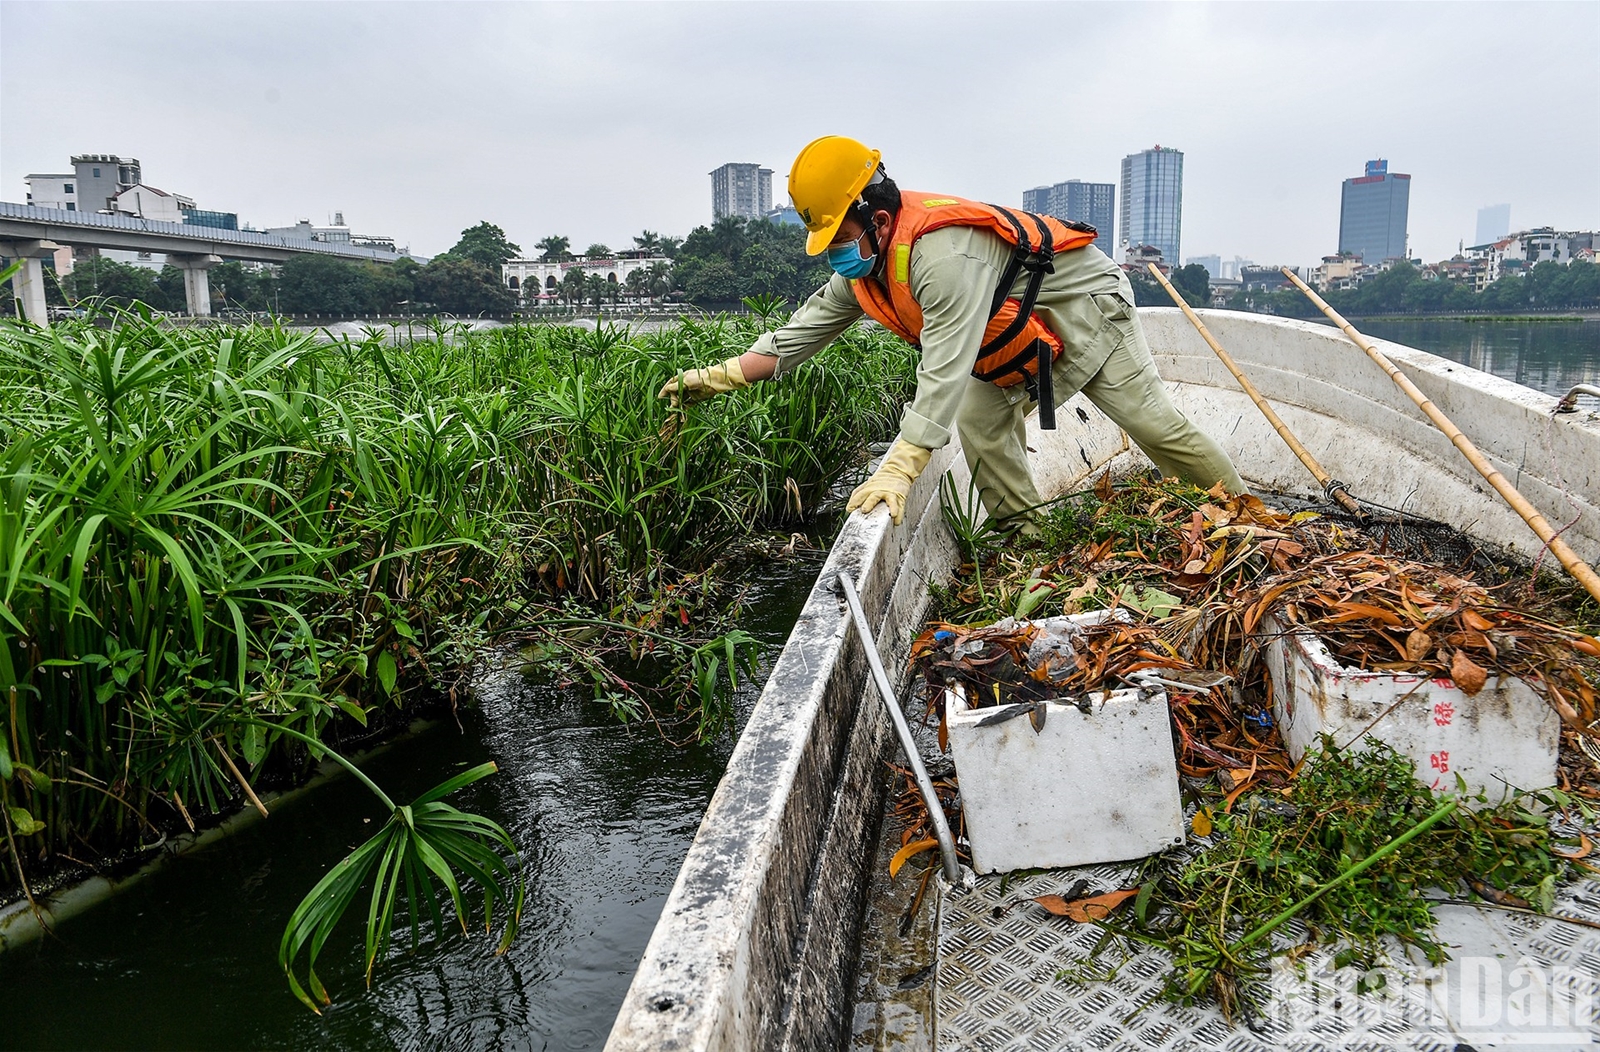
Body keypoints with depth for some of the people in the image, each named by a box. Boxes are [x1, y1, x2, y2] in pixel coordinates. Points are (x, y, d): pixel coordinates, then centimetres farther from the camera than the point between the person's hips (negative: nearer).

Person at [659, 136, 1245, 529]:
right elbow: (802, 332, -3)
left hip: (1083, 301, -8)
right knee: (983, 423, 1)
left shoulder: (941, 252, -38)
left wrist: (899, 468, -49)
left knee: (1153, 423, -4)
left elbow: (946, 367, -45)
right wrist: (720, 377, -10)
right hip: (1024, 335, 9)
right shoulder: (864, 266, -7)